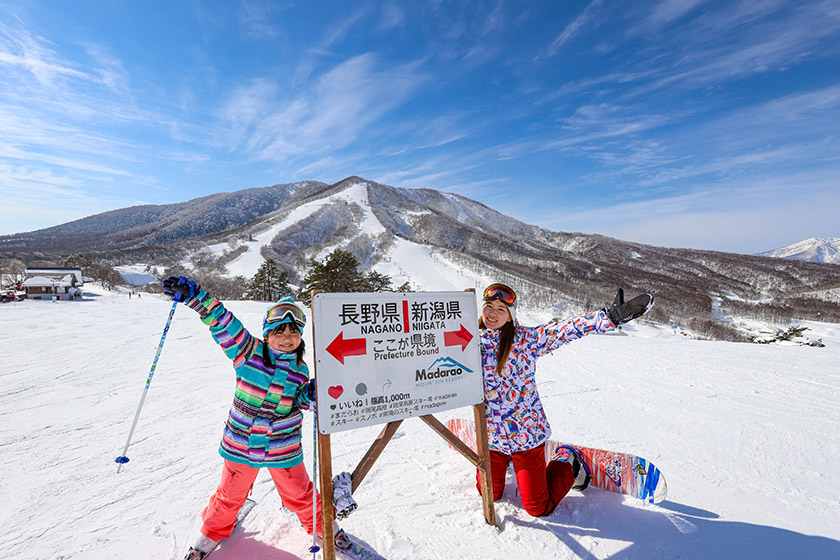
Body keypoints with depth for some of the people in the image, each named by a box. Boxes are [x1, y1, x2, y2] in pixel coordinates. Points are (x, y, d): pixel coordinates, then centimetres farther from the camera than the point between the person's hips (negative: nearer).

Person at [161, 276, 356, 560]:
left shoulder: (300, 370, -6)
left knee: (300, 495, 16)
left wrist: (309, 395, -14)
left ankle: (322, 526, 44)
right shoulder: (248, 351, -13)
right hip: (241, 443, 0)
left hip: (283, 448, 1)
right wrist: (192, 294, -30)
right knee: (230, 494, 22)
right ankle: (213, 532, 53)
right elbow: (221, 322, -20)